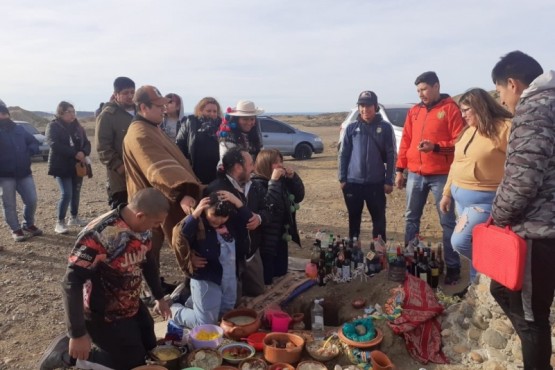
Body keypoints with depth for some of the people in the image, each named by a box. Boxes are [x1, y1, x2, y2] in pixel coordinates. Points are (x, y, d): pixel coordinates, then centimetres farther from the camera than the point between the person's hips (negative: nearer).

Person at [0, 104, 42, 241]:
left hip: (24, 172, 4)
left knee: (32, 200, 5)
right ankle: (16, 230, 18)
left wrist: (30, 150, -6)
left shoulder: (19, 129, 8)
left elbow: (34, 142, 15)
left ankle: (28, 225, 26)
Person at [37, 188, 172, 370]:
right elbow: (71, 283, -30)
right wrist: (78, 335, -27)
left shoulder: (141, 229, -9)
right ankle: (67, 352, 13)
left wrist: (159, 297, 17)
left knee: (150, 350, 18)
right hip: (103, 316, -8)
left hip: (133, 307, 8)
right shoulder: (98, 235, -33)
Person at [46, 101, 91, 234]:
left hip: (77, 165, 5)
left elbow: (86, 143, 7)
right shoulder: (53, 126, -7)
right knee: (66, 194, -13)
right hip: (62, 166, -5)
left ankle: (74, 218, 28)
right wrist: (75, 154, -25)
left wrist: (83, 153, -16)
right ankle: (60, 222, -2)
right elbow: (55, 145, -20)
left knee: (76, 192, 12)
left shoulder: (77, 126, 9)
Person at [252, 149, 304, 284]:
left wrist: (293, 177, -6)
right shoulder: (257, 183, -20)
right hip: (266, 238, -8)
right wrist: (273, 181, -31)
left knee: (281, 272, 18)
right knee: (266, 278, 0)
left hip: (282, 235, 8)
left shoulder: (282, 180, 5)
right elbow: (267, 206, -33)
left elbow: (299, 196, 8)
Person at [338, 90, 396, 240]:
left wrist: (389, 181, -5)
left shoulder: (385, 128, 0)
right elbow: (343, 154, 6)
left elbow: (391, 156, -1)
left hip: (376, 183, -1)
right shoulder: (351, 128, 4)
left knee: (379, 219, 7)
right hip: (353, 182, 2)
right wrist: (342, 178, 1)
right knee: (354, 219, 13)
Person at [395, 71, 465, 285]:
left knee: (447, 222, 2)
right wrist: (400, 170, 10)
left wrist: (436, 146, -22)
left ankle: (453, 267, 11)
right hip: (415, 174, 6)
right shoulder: (414, 111, 13)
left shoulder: (450, 108, -4)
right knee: (411, 218, 12)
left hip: (441, 175, -5)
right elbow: (405, 141, 13)